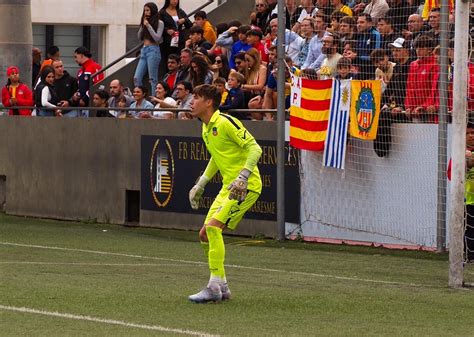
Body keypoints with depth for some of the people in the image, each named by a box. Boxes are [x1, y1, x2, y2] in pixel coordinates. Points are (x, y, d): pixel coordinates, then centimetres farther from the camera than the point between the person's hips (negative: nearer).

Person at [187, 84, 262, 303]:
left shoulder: (226, 123, -15)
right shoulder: (206, 129, 13)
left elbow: (255, 148, -19)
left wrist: (243, 176, -29)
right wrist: (201, 184, 27)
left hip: (247, 186, -10)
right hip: (228, 187, 10)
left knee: (213, 227, -20)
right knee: (205, 234, 7)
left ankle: (215, 287, -18)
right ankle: (221, 287, 16)